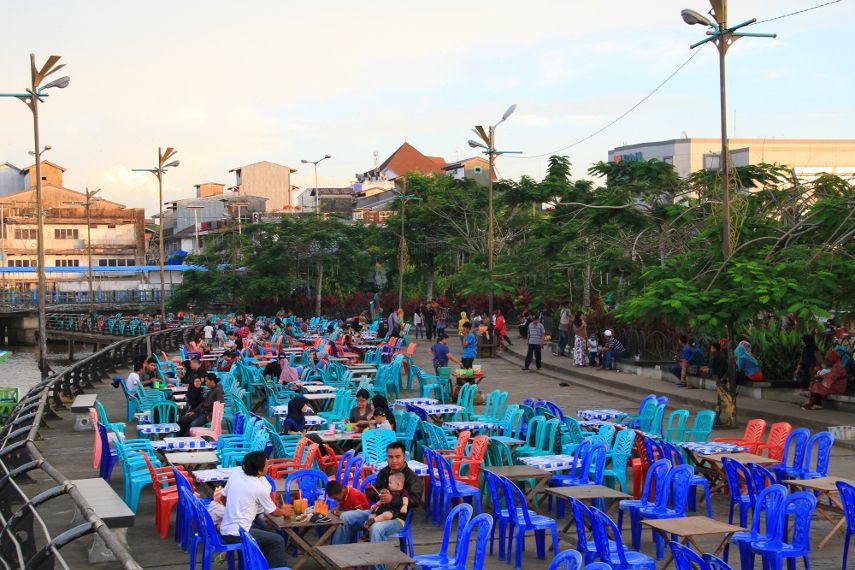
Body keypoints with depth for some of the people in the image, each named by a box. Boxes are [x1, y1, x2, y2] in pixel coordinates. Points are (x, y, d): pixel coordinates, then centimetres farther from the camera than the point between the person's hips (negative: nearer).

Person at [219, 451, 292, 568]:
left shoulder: (235, 476, 1)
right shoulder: (260, 488, -15)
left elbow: (224, 497, 17)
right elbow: (274, 512, 2)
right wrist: (284, 512, 23)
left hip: (225, 530, 8)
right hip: (237, 535, -8)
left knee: (261, 528, 30)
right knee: (278, 541, 2)